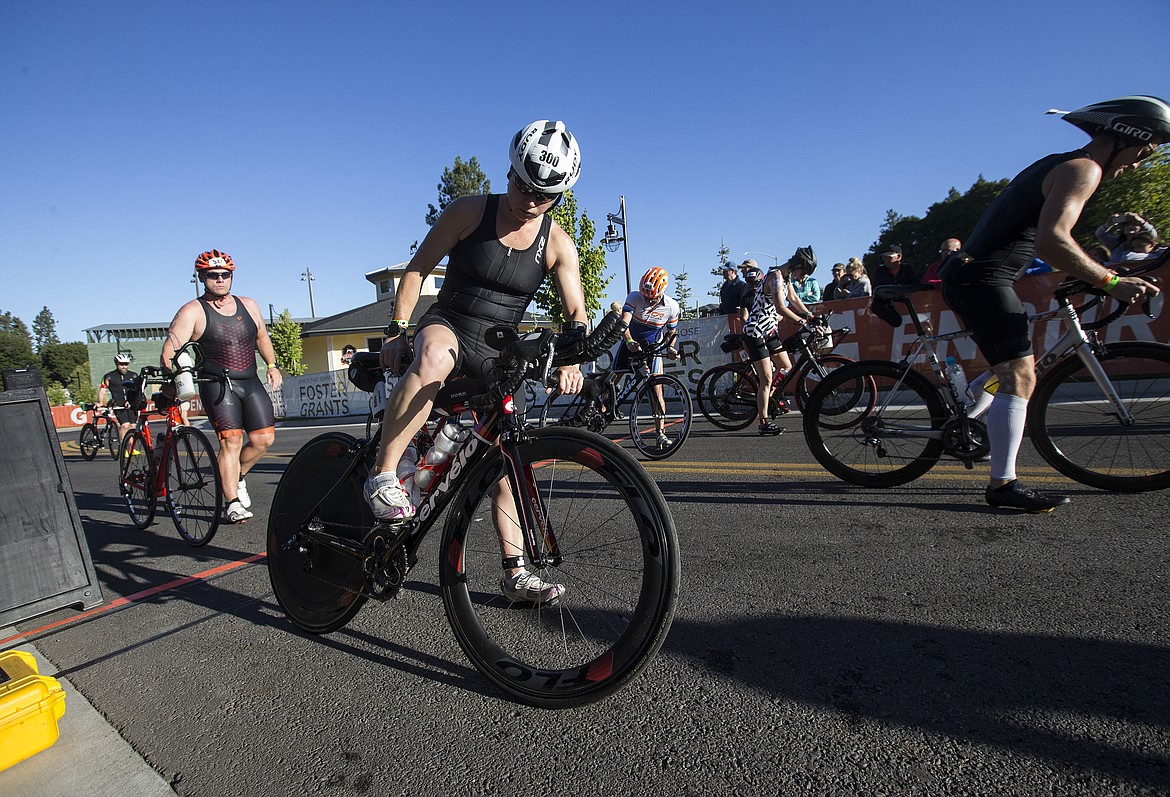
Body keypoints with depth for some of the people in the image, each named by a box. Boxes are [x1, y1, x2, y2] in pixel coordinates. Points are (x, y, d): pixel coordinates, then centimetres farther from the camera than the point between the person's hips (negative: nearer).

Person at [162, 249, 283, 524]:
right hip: (217, 385, -5)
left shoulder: (248, 305, 13)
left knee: (264, 438, -3)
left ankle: (236, 478, 24)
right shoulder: (193, 311, -2)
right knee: (231, 441, -13)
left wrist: (272, 365, 17)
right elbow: (170, 351, -9)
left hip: (251, 383, 5)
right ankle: (232, 504, -5)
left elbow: (261, 337, 27)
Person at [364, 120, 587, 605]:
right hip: (446, 326, -2)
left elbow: (576, 313, -6)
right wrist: (396, 330, -13)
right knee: (433, 356, -41)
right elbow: (417, 269, -3)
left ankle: (515, 574, 9)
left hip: (497, 354, 2)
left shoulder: (557, 244, -2)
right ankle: (383, 477, -32)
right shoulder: (469, 212, -7)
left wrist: (572, 359, -26)